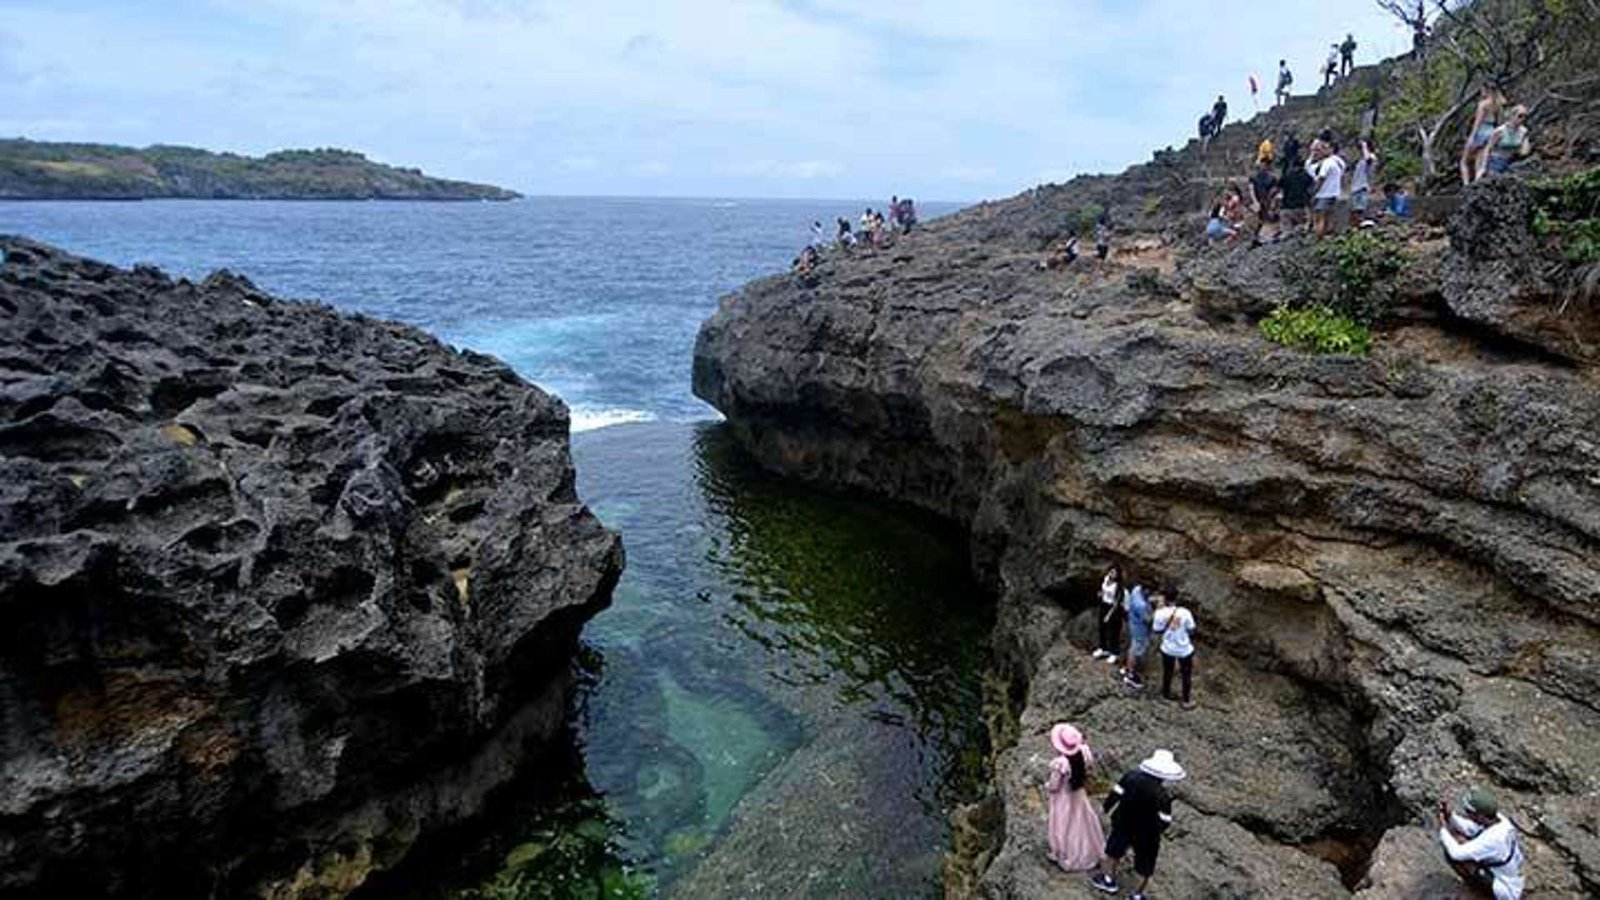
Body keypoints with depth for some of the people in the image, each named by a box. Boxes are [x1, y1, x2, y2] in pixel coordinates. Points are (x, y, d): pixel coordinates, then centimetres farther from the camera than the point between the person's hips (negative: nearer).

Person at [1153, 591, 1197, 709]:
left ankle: (1166, 693, 48)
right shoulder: (1185, 612, -26)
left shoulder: (1160, 613, -21)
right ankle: (1187, 701, 35)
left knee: (1167, 672, 26)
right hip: (1185, 650, -2)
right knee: (1186, 675, 21)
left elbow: (1156, 630, -8)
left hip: (1168, 649, 2)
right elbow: (1191, 631, -14)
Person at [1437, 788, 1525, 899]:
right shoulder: (1497, 818, -13)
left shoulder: (1492, 839, -38)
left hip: (1504, 891, -9)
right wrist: (1450, 816, -11)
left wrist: (1443, 829, -18)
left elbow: (1456, 853, -32)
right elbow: (1468, 829, 5)